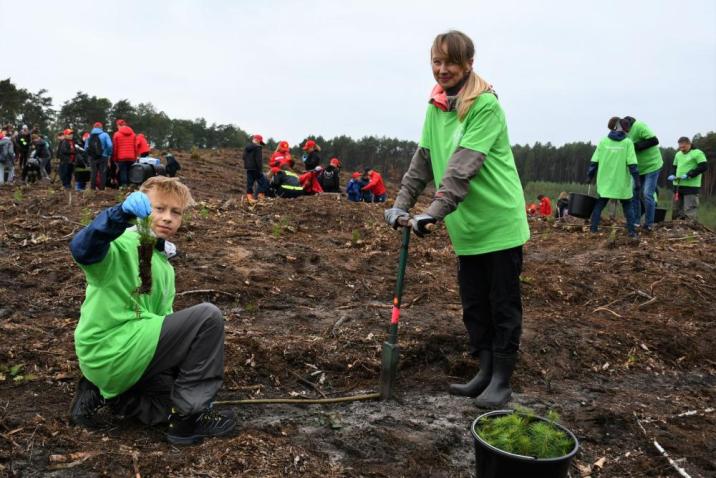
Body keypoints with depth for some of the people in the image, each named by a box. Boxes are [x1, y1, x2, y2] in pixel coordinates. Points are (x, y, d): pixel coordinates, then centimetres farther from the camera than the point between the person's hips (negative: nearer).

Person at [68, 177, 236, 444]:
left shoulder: (164, 265, 16)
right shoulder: (122, 245, -12)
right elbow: (81, 251, -35)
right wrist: (122, 213, -50)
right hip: (111, 350, -9)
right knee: (208, 317, -18)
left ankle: (104, 393, 16)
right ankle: (188, 417, -11)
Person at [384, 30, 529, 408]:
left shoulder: (486, 105, -15)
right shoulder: (436, 105, 8)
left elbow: (464, 166, -25)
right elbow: (423, 160, 8)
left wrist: (435, 211, -31)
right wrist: (402, 204, -1)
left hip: (499, 222, -7)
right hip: (466, 226, 7)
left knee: (503, 304, 3)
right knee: (473, 304, 13)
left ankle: (502, 380, 14)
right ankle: (486, 372, 26)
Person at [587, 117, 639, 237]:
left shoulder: (603, 141, 1)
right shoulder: (627, 142, -4)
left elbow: (594, 162, 1)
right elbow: (632, 164, -8)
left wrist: (590, 176, 13)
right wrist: (637, 182, -5)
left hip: (605, 182, 1)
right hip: (622, 183, -1)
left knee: (599, 205, 13)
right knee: (627, 206, 12)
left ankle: (593, 228, 9)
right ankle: (631, 231, 6)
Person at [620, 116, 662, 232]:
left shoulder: (639, 126, -23)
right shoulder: (626, 132, 1)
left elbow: (654, 141, -29)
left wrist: (636, 146, -30)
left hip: (651, 166, -7)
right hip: (638, 168, 8)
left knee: (647, 195, -8)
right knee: (633, 193, 5)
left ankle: (649, 224, 4)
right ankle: (635, 221, 16)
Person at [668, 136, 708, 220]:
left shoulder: (697, 153, -5)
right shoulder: (678, 154, 16)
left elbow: (704, 166, -12)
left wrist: (689, 175, -19)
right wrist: (672, 175, 3)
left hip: (691, 186, -7)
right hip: (678, 185, 7)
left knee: (690, 211, -10)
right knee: (676, 210, 10)